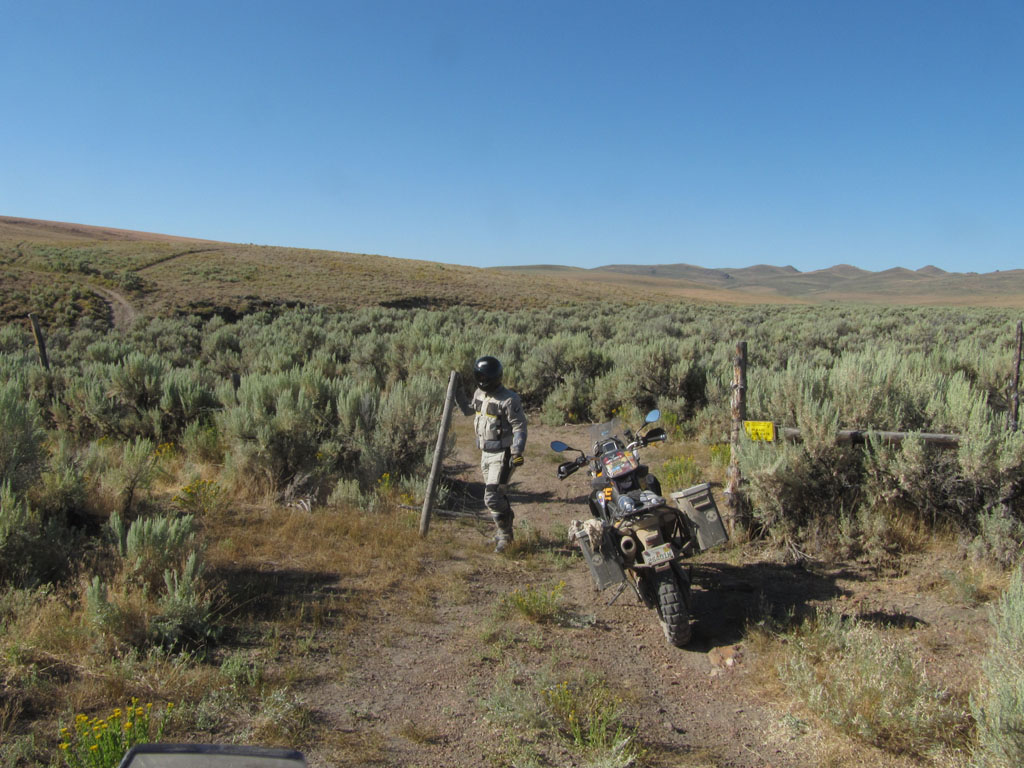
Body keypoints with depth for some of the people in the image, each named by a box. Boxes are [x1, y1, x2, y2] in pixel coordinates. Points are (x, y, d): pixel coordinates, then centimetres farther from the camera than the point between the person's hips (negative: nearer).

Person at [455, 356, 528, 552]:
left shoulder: (508, 399, -19)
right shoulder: (479, 393, 6)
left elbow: (520, 426, -18)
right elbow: (468, 410, 26)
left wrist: (517, 452, -27)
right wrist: (457, 393, 14)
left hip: (503, 455, -8)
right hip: (486, 453, 8)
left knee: (492, 497, -11)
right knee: (499, 495, 19)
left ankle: (504, 535, 7)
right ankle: (506, 530, 34)